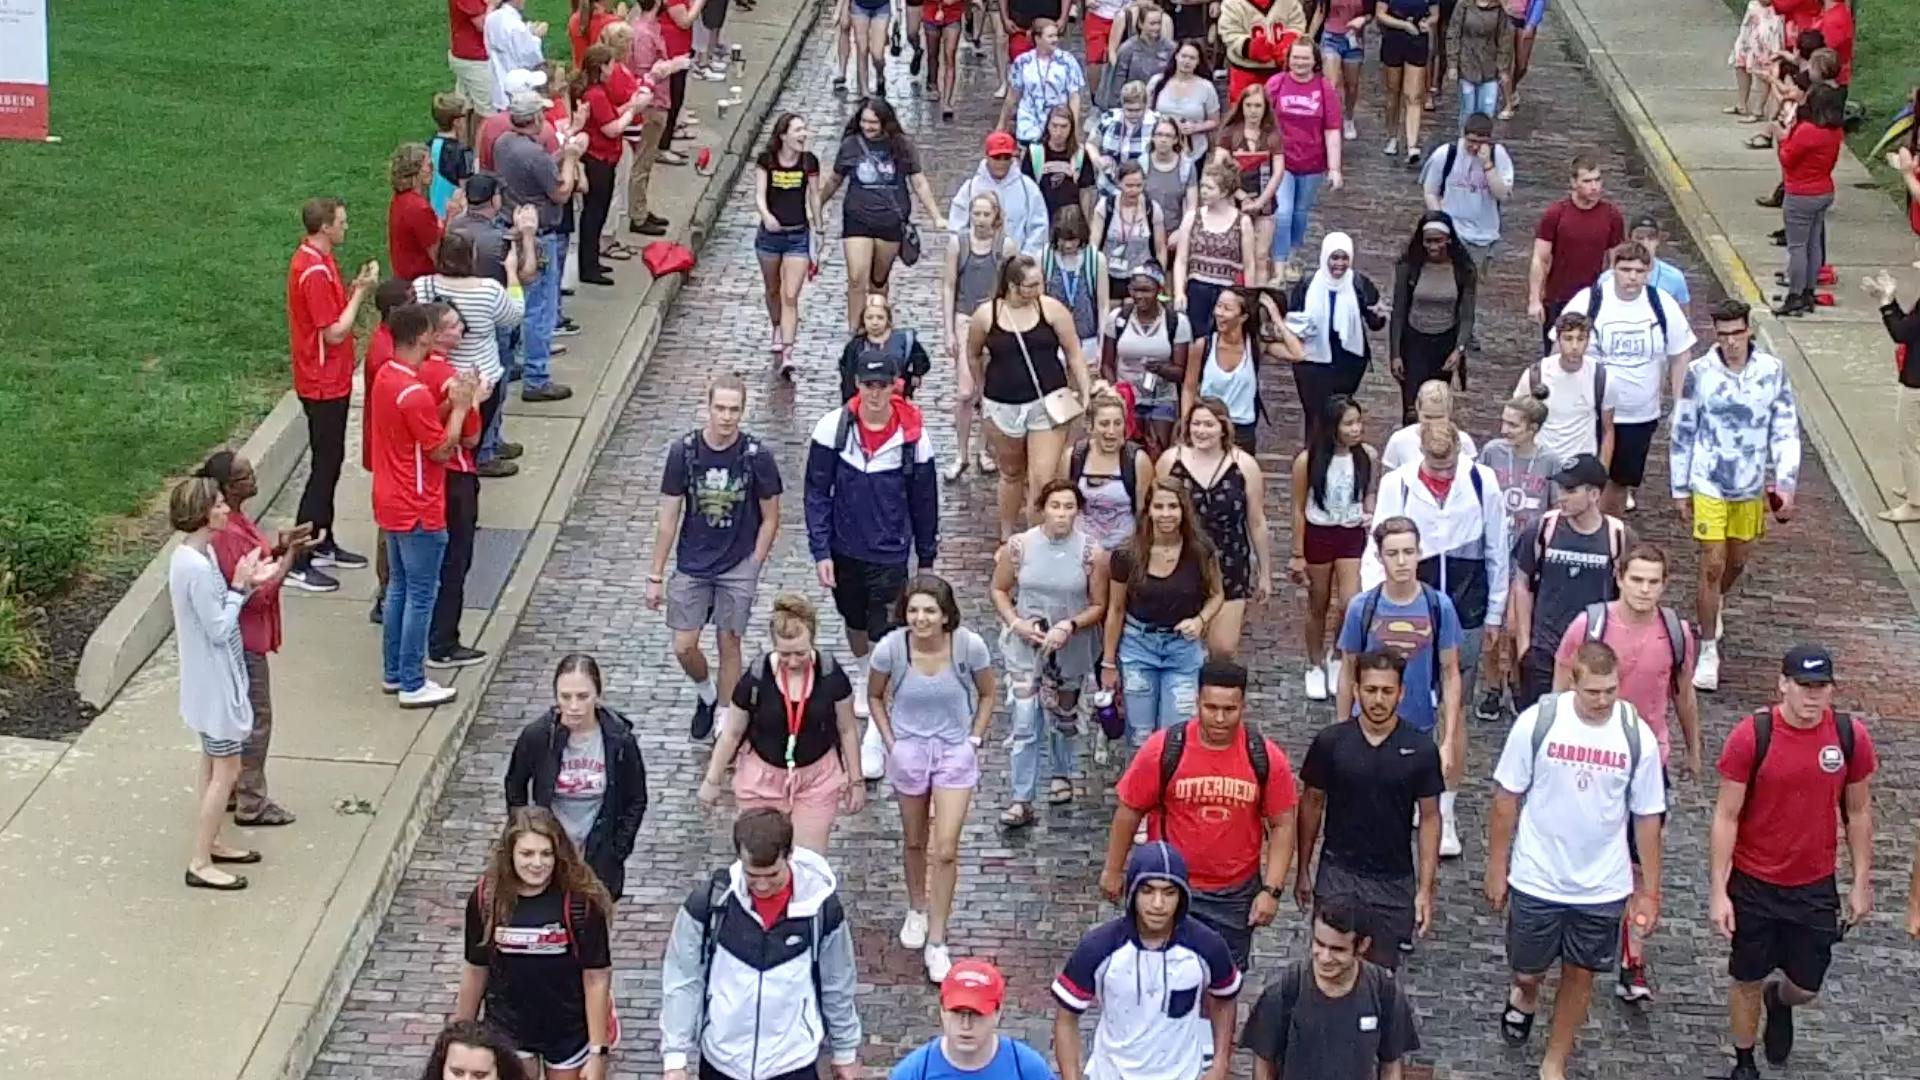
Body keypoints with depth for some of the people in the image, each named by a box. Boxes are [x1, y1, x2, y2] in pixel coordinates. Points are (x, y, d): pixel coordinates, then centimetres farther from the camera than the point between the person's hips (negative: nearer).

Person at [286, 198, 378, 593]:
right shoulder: (315, 272, -24)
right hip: (324, 385, -10)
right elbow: (335, 332, -23)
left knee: (330, 463, 19)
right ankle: (298, 563, -1)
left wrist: (356, 288, 0)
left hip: (330, 382, 10)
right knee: (324, 467, -5)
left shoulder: (315, 259, 7)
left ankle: (323, 545, 30)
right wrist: (360, 293, -16)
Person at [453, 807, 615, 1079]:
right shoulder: (486, 899, -12)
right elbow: (476, 971, 0)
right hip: (508, 1029, 2)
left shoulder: (581, 901, -20)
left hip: (568, 1031, -2)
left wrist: (598, 1051, -14)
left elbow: (597, 978, -15)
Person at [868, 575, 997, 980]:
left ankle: (936, 942, 6)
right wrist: (891, 743, -4)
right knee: (915, 842, 20)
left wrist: (974, 740, -6)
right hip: (908, 750, 1)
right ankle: (917, 910, 46)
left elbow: (987, 694, -1)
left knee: (946, 851, -5)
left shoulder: (969, 646, -20)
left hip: (955, 752, -1)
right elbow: (875, 696, 1)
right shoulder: (890, 648, -18)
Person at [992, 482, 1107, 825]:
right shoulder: (1019, 545, -11)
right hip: (1025, 646, -1)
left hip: (1070, 649, 1)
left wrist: (1068, 627, -21)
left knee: (1064, 716, 21)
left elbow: (1099, 606, -7)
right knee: (1025, 722, -5)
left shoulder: (1091, 553, -12)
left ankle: (1061, 774, 47)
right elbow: (999, 590, 0)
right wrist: (1016, 623, -14)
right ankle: (1021, 801, -1)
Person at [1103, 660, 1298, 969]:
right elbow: (1129, 811, -3)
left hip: (1236, 894, 1)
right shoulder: (1164, 749, -14)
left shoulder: (1266, 758, -11)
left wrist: (1271, 890, -7)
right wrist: (1112, 871, 4)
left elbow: (1282, 825, -2)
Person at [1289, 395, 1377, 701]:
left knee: (1351, 605, -10)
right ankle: (1316, 667, 32)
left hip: (1353, 536, 1)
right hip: (1318, 535, -1)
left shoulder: (1368, 456, -8)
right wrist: (1298, 554, -2)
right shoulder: (1308, 460, -14)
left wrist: (1370, 515, -10)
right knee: (1318, 606, 13)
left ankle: (1338, 658, 17)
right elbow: (1299, 509, -5)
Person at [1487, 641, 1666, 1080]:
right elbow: (1507, 797, -5)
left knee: (1580, 975, 14)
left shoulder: (1638, 737, -11)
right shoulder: (1537, 722, -16)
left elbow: (1647, 818, -2)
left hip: (1603, 887, 1)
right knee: (1528, 970, 14)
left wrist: (1649, 892, 1)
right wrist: (1497, 868, -2)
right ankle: (1524, 996, 51)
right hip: (1536, 880, -1)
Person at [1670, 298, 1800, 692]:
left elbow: (1786, 431, -2)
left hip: (1752, 487, 2)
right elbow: (1682, 433, 0)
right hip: (1708, 485, -2)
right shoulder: (1700, 372, -9)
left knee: (1738, 561, 19)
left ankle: (1716, 605, 50)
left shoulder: (1772, 371, -7)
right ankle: (1708, 651, 6)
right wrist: (1680, 489, 3)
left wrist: (1786, 483, -10)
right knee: (1712, 566, -4)